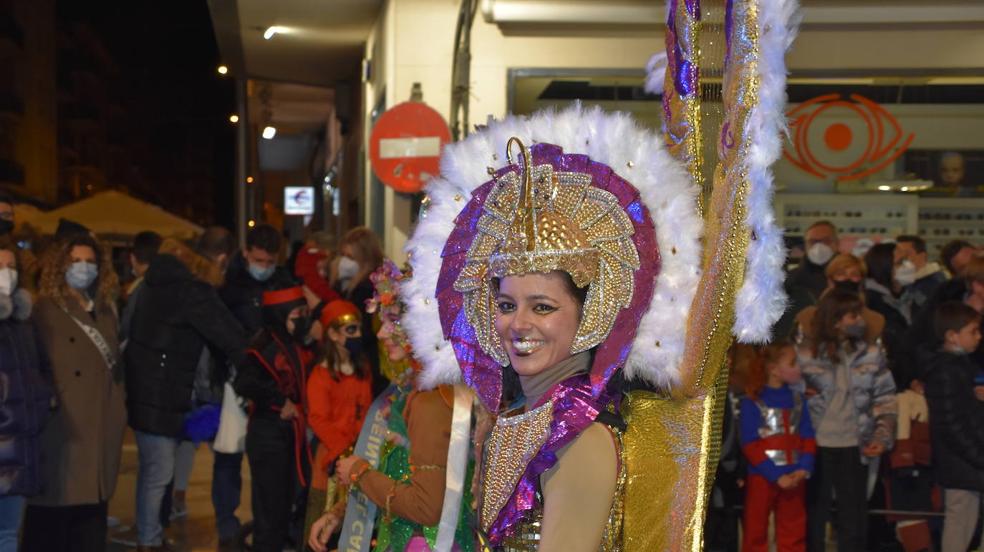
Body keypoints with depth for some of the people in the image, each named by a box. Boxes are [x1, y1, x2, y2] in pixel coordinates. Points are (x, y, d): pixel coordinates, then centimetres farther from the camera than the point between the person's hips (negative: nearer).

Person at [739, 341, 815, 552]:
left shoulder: (798, 399, 8)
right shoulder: (752, 403, -8)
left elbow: (808, 437, 5)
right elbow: (750, 445, -12)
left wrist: (804, 468, -12)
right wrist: (776, 476, -17)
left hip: (794, 479, 5)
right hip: (762, 478, -5)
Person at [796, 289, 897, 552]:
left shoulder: (870, 349, -2)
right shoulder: (806, 348, -8)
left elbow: (885, 396, 2)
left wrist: (883, 436, -6)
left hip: (855, 446, 2)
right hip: (815, 445, -1)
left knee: (854, 516, 11)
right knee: (813, 513, 12)